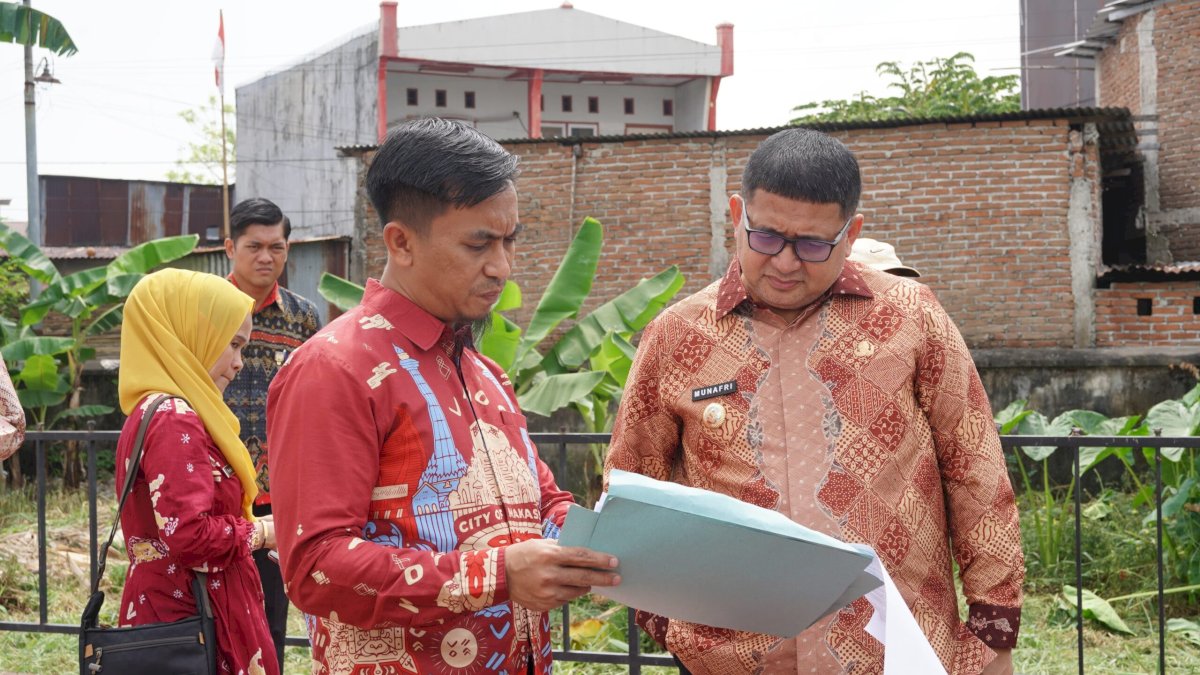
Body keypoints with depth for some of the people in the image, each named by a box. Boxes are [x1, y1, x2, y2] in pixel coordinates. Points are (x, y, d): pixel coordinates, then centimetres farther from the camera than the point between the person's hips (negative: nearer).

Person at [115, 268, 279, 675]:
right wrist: (259, 533, -10)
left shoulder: (154, 412, 13)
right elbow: (190, 534, -26)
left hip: (166, 617, 10)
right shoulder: (174, 419, -17)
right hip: (192, 631, -10)